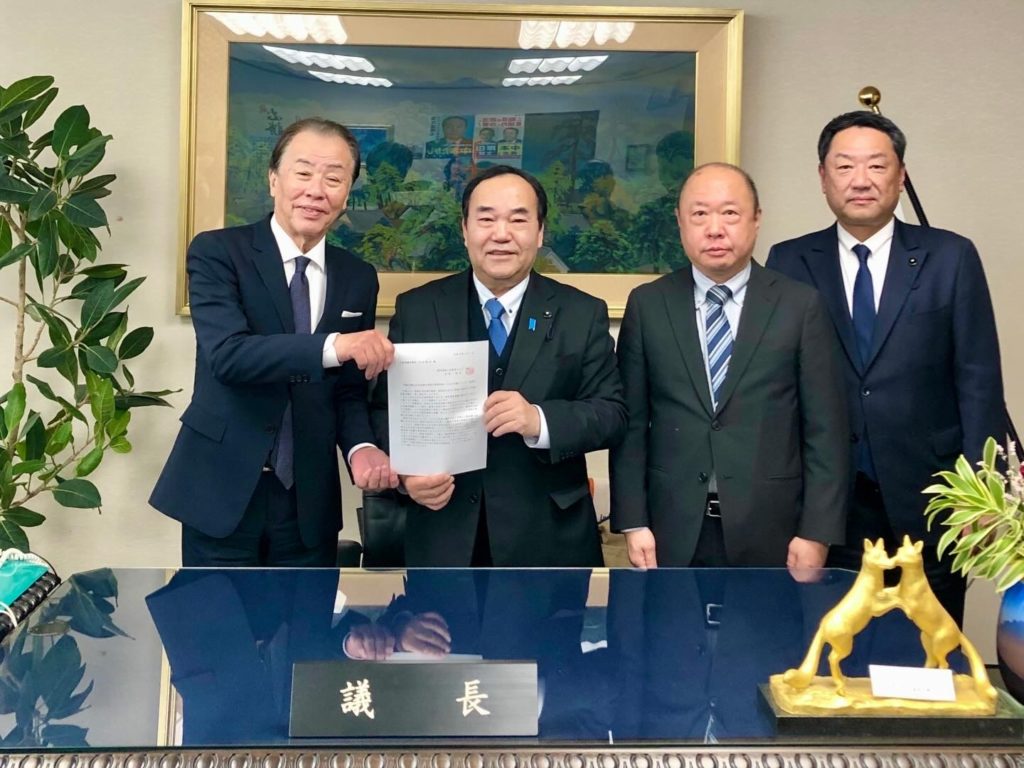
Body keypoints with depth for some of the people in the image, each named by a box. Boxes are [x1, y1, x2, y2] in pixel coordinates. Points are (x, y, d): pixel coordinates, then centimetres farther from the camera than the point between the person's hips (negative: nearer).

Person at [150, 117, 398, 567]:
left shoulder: (358, 278, 7)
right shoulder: (217, 252, -6)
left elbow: (350, 388, 9)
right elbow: (227, 353, -22)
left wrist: (361, 447, -12)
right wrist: (332, 345, -36)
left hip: (309, 501, 4)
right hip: (223, 490, -4)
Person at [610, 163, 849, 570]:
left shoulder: (800, 305, 0)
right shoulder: (647, 305, 3)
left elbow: (824, 430, -1)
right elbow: (631, 423, 3)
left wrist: (817, 532, -5)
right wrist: (633, 522, -2)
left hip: (769, 533, 0)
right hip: (672, 534, 1)